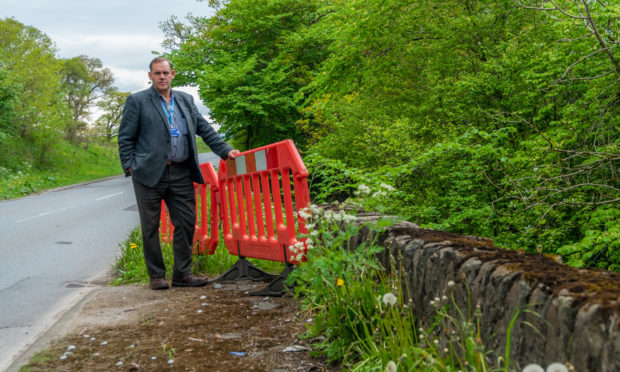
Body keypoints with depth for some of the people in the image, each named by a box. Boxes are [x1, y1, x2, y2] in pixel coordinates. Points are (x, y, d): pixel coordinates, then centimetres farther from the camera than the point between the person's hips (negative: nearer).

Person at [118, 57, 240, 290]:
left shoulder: (185, 100, 15)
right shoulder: (137, 101, 2)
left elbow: (204, 128, 16)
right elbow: (125, 138, 1)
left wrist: (225, 151, 7)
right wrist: (130, 167, -7)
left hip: (181, 174, 4)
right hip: (149, 174, -4)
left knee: (186, 223, 4)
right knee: (151, 227, 2)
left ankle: (182, 273, 15)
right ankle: (156, 276, 13)